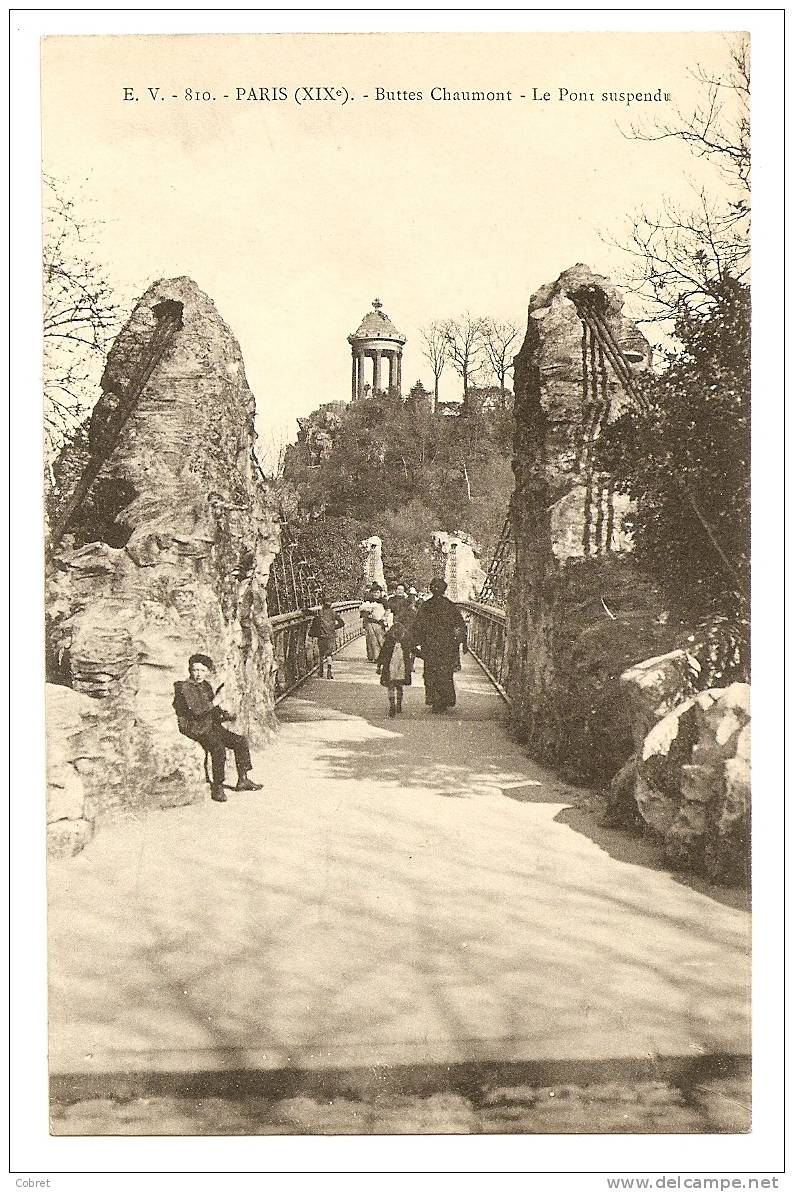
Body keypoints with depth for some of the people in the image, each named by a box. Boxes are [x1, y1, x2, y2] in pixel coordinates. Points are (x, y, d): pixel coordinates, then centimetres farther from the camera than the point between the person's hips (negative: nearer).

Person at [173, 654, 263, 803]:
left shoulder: (206, 686, 15)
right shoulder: (185, 687, -11)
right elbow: (196, 709, -24)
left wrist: (225, 714, 1)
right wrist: (214, 702, -13)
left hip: (210, 725, 8)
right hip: (193, 728, -8)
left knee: (240, 741, -1)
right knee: (218, 747, -31)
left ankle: (243, 780, 5)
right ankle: (217, 787, -21)